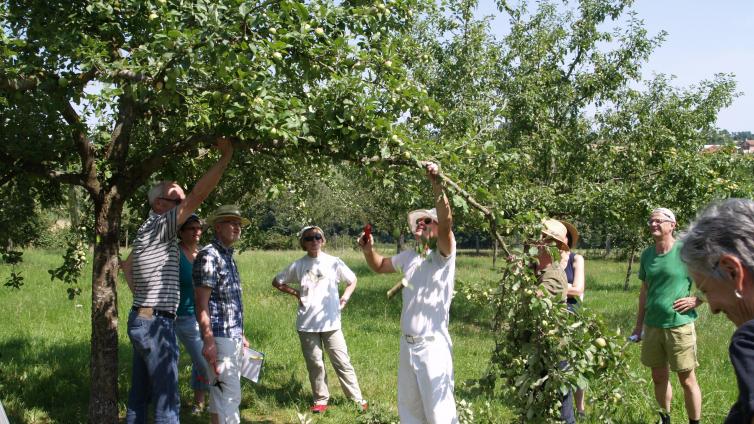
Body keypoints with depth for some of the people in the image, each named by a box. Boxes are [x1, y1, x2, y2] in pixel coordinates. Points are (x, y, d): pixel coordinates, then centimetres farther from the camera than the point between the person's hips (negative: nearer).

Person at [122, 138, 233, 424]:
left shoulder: (150, 232, 15)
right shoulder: (157, 227, -13)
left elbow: (126, 265, 31)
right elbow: (198, 196, -22)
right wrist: (226, 156, -19)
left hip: (142, 320, 10)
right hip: (156, 324, -10)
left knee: (139, 397, 14)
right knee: (167, 401, -8)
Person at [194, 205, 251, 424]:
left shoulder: (228, 256, 16)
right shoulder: (208, 256, -12)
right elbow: (202, 303, -17)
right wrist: (208, 340, -22)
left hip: (233, 337, 9)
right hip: (220, 337, -9)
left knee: (222, 393, 14)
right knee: (229, 395, -9)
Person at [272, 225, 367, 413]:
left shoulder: (333, 262, 0)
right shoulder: (298, 266, 2)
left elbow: (352, 280, 14)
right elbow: (277, 282, 14)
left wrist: (344, 298, -1)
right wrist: (296, 293, 2)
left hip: (331, 322, -1)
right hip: (306, 325, 1)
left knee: (342, 361, 0)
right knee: (314, 364, 7)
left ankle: (358, 399, 7)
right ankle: (321, 399, 19)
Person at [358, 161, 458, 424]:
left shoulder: (444, 256, -9)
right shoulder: (408, 258, 11)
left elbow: (446, 223, -27)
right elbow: (379, 266, 27)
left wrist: (437, 184, -37)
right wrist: (368, 250, 6)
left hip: (433, 345, -7)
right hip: (407, 344, 7)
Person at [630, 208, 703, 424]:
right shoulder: (647, 255, 8)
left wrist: (696, 300, -14)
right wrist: (639, 324, 16)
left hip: (680, 325, -5)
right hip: (652, 326, 6)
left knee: (687, 379, 3)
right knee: (659, 378, 15)